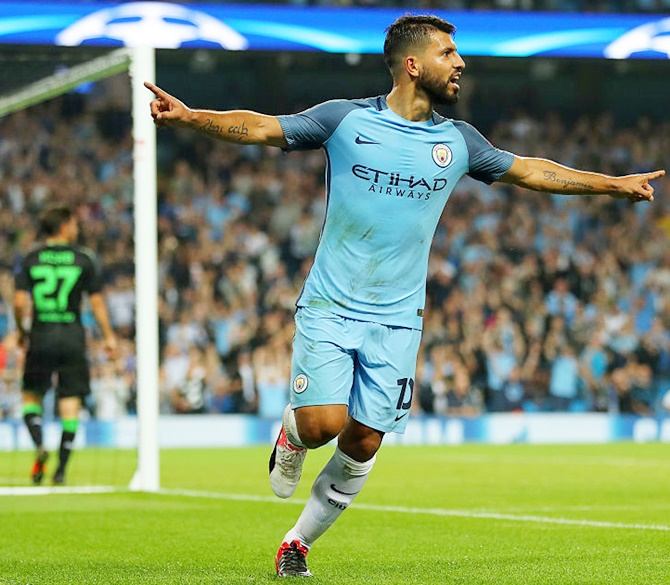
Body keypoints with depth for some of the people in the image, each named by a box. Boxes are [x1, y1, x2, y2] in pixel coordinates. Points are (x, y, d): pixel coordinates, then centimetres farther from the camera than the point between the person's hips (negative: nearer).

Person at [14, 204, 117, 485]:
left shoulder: (30, 259, 2)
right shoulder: (84, 259, 0)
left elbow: (19, 302, -4)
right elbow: (97, 301, 0)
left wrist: (21, 331, 12)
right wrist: (108, 336, 9)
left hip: (40, 336, 1)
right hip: (72, 336, -1)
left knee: (31, 396, 14)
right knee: (70, 402, 4)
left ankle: (40, 445, -12)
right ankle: (61, 469, 0)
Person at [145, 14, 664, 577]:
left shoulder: (458, 140, 7)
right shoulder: (345, 119, -4)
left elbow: (528, 170, 21)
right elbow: (260, 127, -7)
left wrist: (614, 183, 25)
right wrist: (190, 116, -23)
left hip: (396, 320, 3)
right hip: (329, 309, -3)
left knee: (362, 444, 0)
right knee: (324, 422, -18)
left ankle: (299, 542, 20)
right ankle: (291, 436, 20)